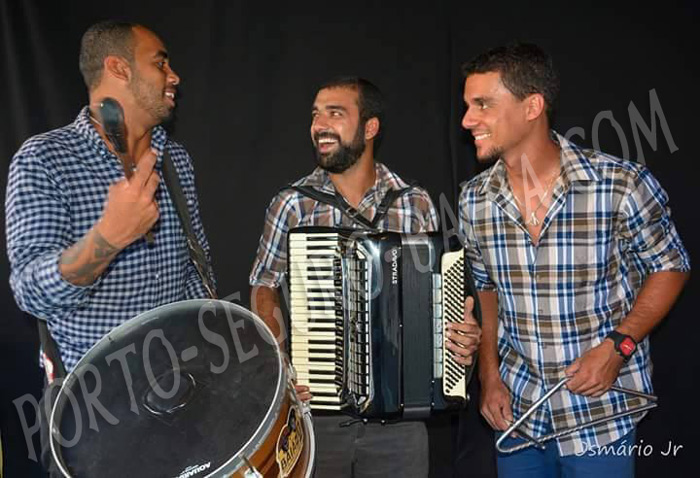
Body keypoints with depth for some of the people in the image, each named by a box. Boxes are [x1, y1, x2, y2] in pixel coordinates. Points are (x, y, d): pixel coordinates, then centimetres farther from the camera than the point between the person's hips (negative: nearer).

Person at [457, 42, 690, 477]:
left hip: (600, 411, -3)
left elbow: (670, 267, -4)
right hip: (516, 407, 4)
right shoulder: (475, 199, -4)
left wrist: (618, 345, -16)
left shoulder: (622, 185, -17)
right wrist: (489, 374, 3)